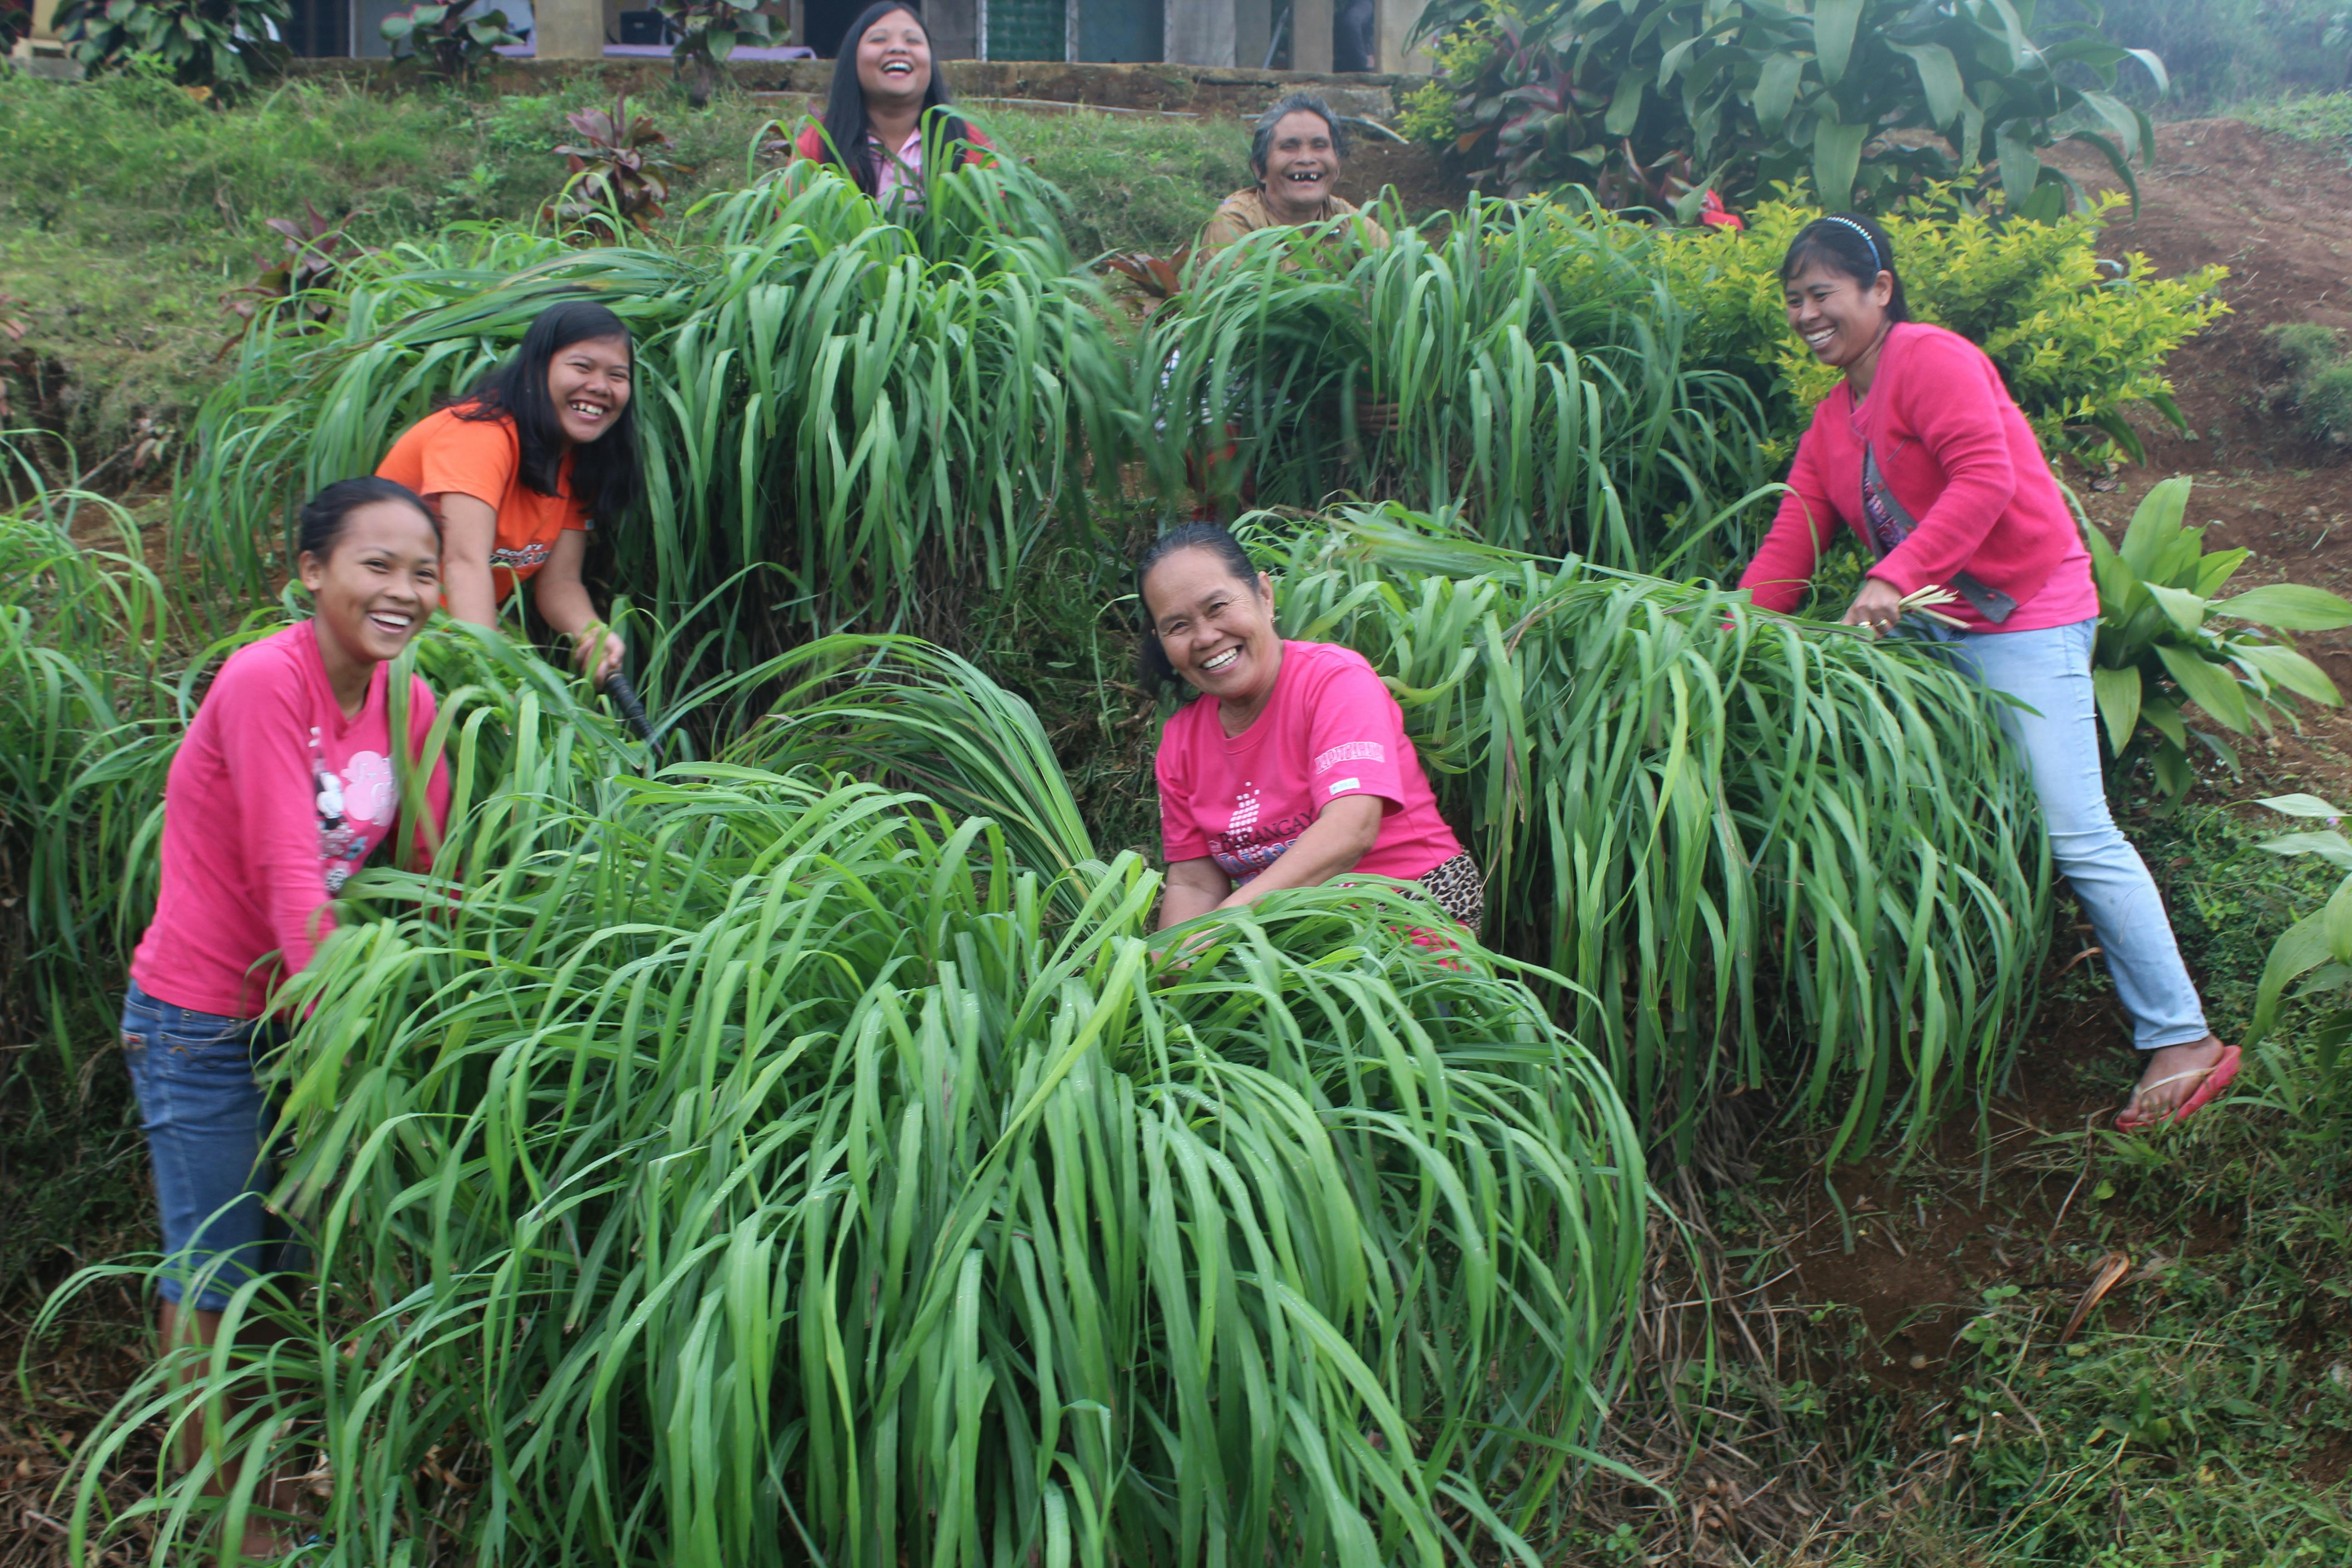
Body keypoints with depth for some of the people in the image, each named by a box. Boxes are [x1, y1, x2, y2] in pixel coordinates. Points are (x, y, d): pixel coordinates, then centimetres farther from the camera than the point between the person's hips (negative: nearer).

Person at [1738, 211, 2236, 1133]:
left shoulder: (1930, 359, -10)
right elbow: (1786, 552, 14)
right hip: (1938, 634, 10)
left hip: (2028, 619, -9)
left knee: (2076, 833, -12)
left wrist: (1892, 580, -30)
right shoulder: (1831, 424, 17)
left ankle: (2183, 1039, -7)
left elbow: (1985, 480, -23)